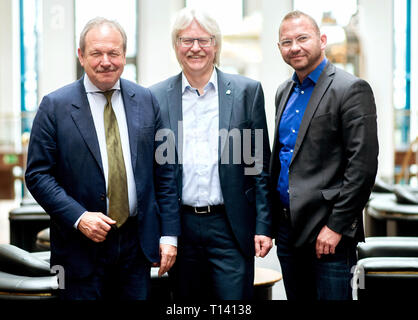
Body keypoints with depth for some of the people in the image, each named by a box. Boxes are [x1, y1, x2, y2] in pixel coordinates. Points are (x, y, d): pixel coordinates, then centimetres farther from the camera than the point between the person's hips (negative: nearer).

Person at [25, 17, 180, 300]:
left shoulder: (146, 101, 5)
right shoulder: (55, 106, -4)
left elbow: (164, 171, 6)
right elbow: (38, 174, -5)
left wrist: (169, 234, 1)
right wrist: (79, 217, -17)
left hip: (137, 244, 3)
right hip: (81, 248, -2)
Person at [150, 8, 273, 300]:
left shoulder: (247, 91, 2)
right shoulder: (157, 97, 4)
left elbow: (260, 166, 2)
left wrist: (263, 226, -2)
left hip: (231, 227, -1)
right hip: (180, 228, 2)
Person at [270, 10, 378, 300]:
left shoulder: (352, 89, -10)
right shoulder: (285, 92, 13)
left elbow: (363, 165, -15)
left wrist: (336, 226, -17)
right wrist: (272, 218, 12)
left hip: (328, 231, -7)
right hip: (287, 227, 7)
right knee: (296, 297, 15)